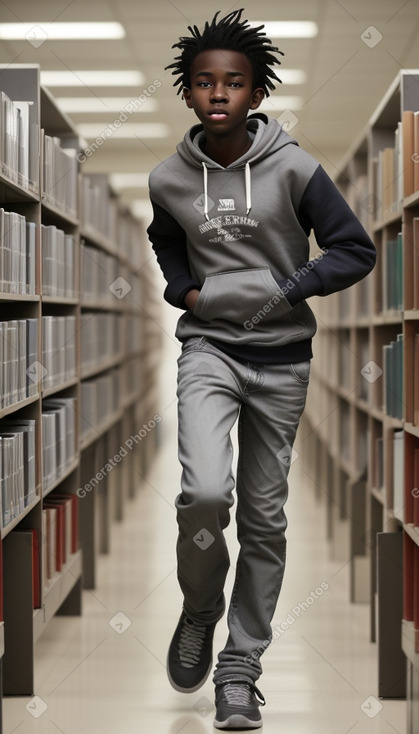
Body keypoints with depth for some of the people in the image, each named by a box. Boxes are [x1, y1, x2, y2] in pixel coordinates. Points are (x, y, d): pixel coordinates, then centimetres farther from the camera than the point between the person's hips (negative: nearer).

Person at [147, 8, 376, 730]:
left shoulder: (293, 168, -9)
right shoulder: (168, 179, -1)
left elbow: (356, 251, -6)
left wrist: (279, 288, -14)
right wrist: (186, 291, 3)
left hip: (280, 358, 0)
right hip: (208, 348, 0)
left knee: (264, 518, 5)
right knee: (205, 492, -22)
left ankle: (240, 668, 19)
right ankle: (199, 608, 8)